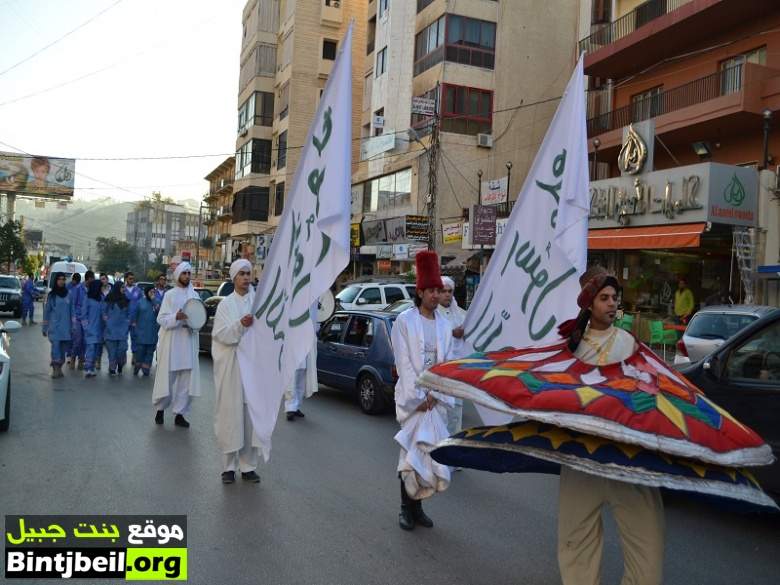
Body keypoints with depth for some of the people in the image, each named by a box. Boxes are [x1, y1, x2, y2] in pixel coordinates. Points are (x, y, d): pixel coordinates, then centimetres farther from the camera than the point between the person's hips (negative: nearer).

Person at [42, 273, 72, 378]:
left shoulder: (68, 294, 7)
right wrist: (45, 328, 3)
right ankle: (55, 369, -7)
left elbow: (72, 310, 8)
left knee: (64, 347, 4)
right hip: (54, 326, -2)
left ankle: (59, 367, 15)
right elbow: (46, 311, 5)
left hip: (66, 326, 2)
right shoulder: (51, 295, 3)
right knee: (55, 346, -9)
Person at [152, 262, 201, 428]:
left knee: (186, 380, 2)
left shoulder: (195, 295, 10)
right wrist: (176, 317, -23)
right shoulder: (169, 295, -1)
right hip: (171, 342, -3)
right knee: (167, 377, 2)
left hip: (189, 342, 3)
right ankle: (160, 409, 22)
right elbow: (161, 319, -6)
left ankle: (180, 413, 9)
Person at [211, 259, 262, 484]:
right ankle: (229, 466, 11)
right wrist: (240, 325, -21)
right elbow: (219, 334, -6)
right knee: (231, 412, 0)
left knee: (252, 414, 4)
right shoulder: (226, 304, 2)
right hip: (231, 366, -1)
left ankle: (248, 465, 13)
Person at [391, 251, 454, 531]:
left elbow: (447, 362, 6)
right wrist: (419, 397, -11)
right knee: (414, 450, -3)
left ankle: (416, 505, 16)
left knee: (427, 450, 5)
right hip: (412, 396, -4)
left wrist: (434, 394, -5)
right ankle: (407, 507, 9)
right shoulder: (404, 321, -5)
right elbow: (403, 363, -8)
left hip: (436, 398, 4)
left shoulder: (444, 325, 7)